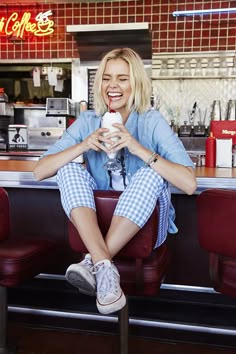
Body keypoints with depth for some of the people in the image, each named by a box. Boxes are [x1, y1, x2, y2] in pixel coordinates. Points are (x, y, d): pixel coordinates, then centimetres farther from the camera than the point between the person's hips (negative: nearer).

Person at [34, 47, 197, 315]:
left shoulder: (152, 122, -11)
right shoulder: (88, 122, -3)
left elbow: (189, 184, -22)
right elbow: (39, 171, -8)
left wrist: (138, 148, -30)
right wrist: (84, 145, -23)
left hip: (144, 226, -2)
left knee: (151, 175, -28)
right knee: (68, 167, -19)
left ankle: (93, 263, -28)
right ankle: (104, 266, -33)